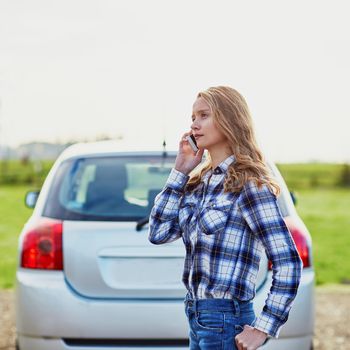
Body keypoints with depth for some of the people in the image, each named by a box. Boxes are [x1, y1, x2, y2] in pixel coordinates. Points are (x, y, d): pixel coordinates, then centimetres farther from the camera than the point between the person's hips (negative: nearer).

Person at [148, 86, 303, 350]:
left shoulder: (250, 184, -13)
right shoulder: (200, 181, 10)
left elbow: (288, 262, -15)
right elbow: (158, 234, 5)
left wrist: (263, 329, -16)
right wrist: (179, 172, 3)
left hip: (225, 318, -8)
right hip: (197, 316, 8)